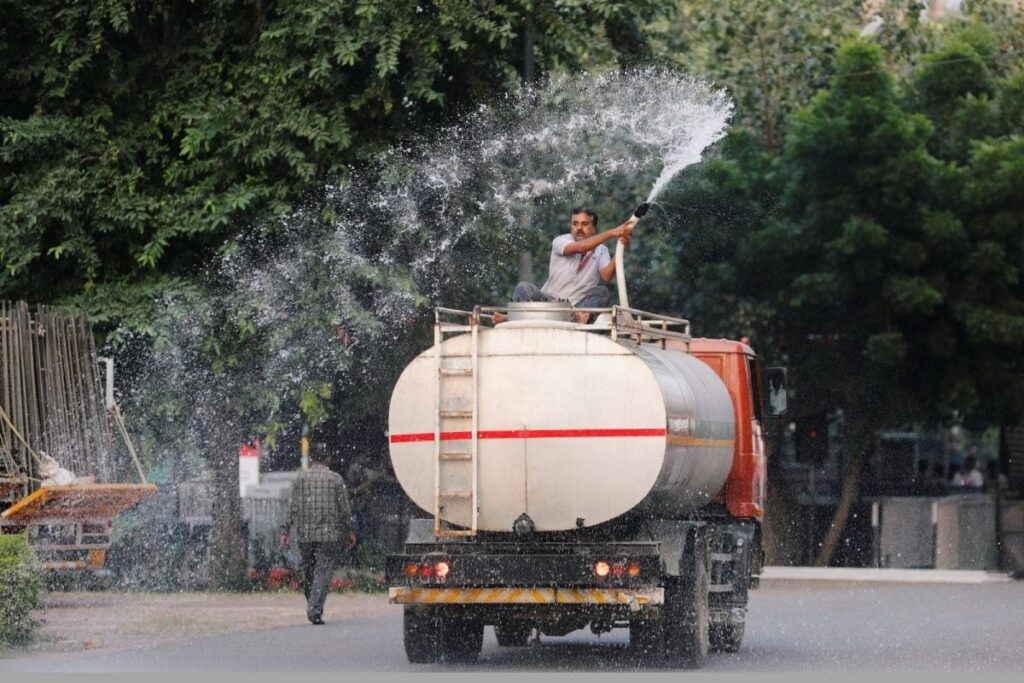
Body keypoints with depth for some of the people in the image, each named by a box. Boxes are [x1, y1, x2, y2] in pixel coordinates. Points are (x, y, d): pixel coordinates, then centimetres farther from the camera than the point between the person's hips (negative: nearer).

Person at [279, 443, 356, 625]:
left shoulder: (300, 478, 3)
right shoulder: (335, 479, 0)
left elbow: (293, 508, 0)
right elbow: (344, 509, 1)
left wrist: (285, 531, 3)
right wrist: (349, 531, 12)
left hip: (305, 534, 2)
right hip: (329, 534, -2)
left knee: (308, 573, 13)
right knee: (323, 573, -3)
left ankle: (312, 608, 20)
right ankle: (315, 610, -15)